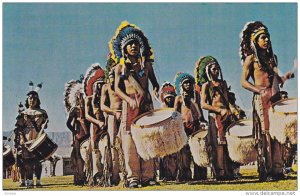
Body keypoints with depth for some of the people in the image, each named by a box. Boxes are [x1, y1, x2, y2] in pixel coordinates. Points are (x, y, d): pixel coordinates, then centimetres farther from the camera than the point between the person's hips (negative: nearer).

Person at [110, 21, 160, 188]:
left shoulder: (146, 64, 13)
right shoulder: (120, 67, 7)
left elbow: (154, 81, 19)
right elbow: (117, 88, 0)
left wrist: (156, 89, -5)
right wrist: (129, 99, -17)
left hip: (146, 104, 2)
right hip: (129, 104, -2)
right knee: (130, 140, -8)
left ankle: (148, 176, -1)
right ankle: (133, 177, -7)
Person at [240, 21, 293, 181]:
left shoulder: (272, 58, 20)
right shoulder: (251, 58, 3)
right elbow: (243, 81, -3)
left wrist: (288, 75, 4)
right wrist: (260, 90, -16)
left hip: (276, 98, 6)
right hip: (262, 100, -6)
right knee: (265, 133, -9)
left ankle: (277, 169, 1)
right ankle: (265, 170, -7)